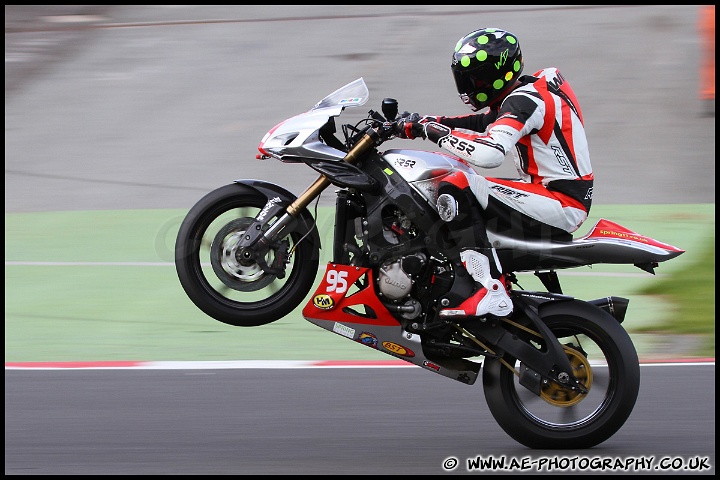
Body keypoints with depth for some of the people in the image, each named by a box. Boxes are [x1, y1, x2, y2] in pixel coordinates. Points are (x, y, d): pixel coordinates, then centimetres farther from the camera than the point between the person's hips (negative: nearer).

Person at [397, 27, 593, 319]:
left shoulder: (525, 100, -17)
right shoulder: (532, 92, 13)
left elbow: (490, 154, -31)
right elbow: (481, 123, 23)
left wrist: (438, 133, -18)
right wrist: (419, 124, 13)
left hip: (561, 204, -11)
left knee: (456, 188, -23)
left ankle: (490, 291, -29)